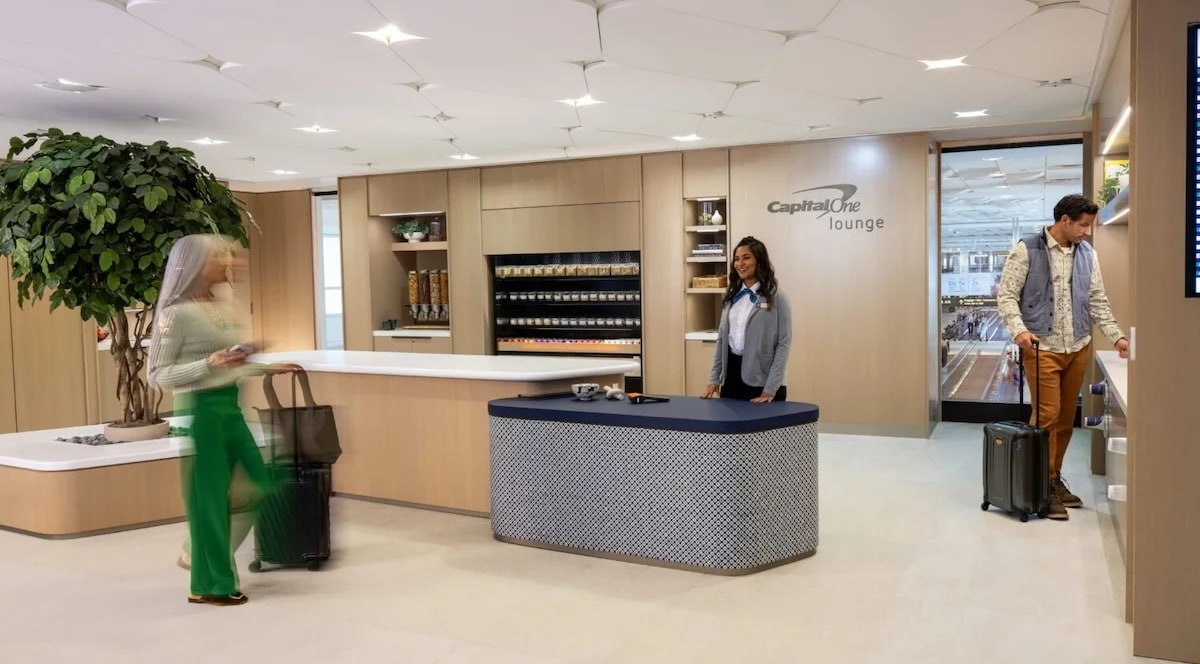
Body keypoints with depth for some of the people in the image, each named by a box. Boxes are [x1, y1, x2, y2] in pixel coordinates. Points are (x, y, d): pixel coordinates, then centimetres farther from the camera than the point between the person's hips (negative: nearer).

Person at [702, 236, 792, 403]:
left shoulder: (776, 298, -5)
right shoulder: (732, 296, 11)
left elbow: (784, 344, -9)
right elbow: (721, 338, 12)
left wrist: (770, 389, -14)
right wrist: (714, 379, 5)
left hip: (761, 379, -5)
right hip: (732, 373, 5)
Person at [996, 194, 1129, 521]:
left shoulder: (1087, 254, 10)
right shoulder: (1027, 249, -6)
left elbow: (1097, 301, 15)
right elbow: (1006, 295, -7)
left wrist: (1116, 336, 5)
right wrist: (1018, 329, -22)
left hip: (1079, 347, 6)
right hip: (1042, 347, -5)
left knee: (1066, 418, 11)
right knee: (1047, 416, -6)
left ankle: (1055, 479, 23)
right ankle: (1045, 486, 4)